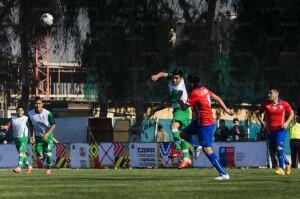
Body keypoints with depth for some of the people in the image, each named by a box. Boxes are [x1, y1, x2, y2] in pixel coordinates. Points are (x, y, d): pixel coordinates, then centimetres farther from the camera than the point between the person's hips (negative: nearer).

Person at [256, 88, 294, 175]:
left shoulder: (284, 104, -4)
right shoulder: (265, 104, 1)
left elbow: (291, 113, 10)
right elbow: (259, 114, 15)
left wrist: (287, 123, -5)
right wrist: (262, 122, -2)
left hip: (281, 129, -4)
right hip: (270, 130, 4)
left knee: (279, 147, -21)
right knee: (274, 149, 10)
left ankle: (281, 168, -18)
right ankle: (287, 163, 34)